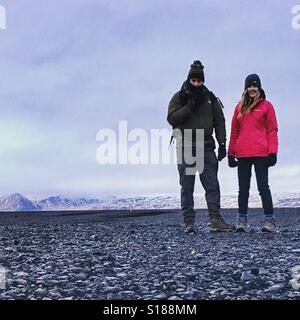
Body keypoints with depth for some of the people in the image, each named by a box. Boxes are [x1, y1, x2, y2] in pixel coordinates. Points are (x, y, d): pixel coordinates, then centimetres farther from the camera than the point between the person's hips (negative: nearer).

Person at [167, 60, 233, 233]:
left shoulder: (210, 98, 12)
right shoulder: (179, 97, 5)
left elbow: (220, 121, 10)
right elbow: (172, 118, -9)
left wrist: (222, 143, 1)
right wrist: (190, 105, -13)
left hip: (206, 148, 2)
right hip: (185, 148, -2)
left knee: (212, 185, -3)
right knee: (187, 187, 1)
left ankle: (216, 219, 0)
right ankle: (189, 222, 6)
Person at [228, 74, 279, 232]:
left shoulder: (266, 105, 5)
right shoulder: (240, 107, 14)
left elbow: (272, 130, 1)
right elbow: (234, 131, 14)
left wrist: (272, 151, -8)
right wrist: (231, 153, 9)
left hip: (261, 153, -3)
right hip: (242, 154, 4)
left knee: (263, 187, -3)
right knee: (243, 188, 6)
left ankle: (269, 219, 3)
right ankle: (242, 220, 11)